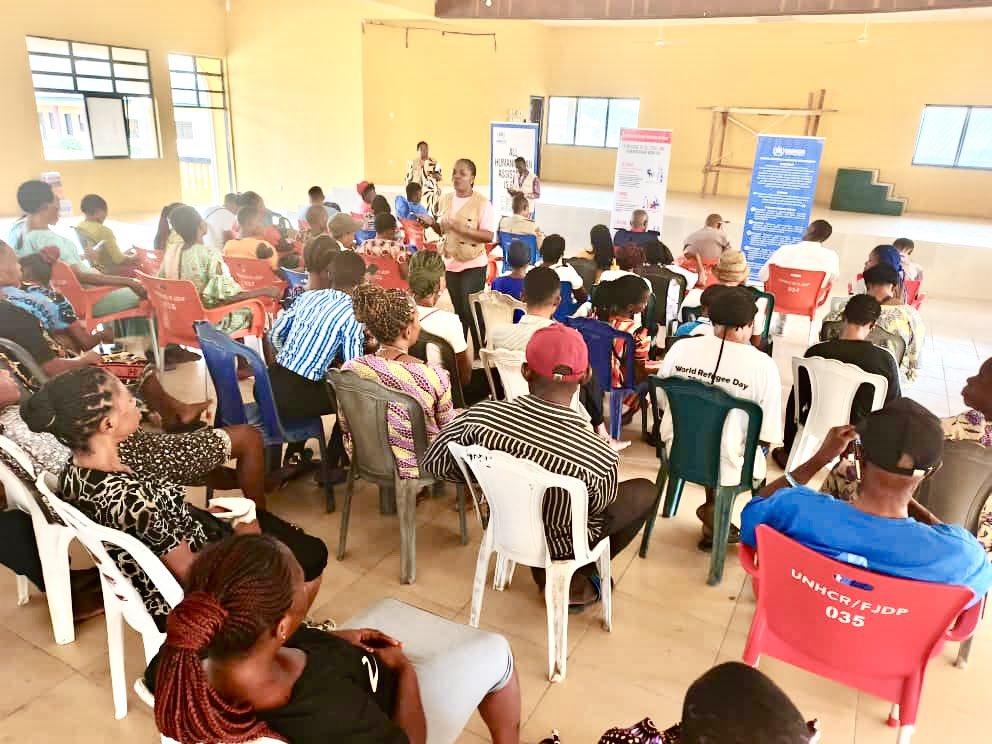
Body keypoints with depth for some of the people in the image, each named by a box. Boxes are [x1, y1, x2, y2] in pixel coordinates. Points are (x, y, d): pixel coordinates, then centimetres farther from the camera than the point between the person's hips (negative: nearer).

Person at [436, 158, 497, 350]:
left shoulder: (482, 203, -12)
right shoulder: (446, 199, 7)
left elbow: (489, 235, -20)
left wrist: (462, 229, -27)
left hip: (473, 265, -5)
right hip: (451, 263, 6)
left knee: (472, 311, -4)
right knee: (459, 311, 14)